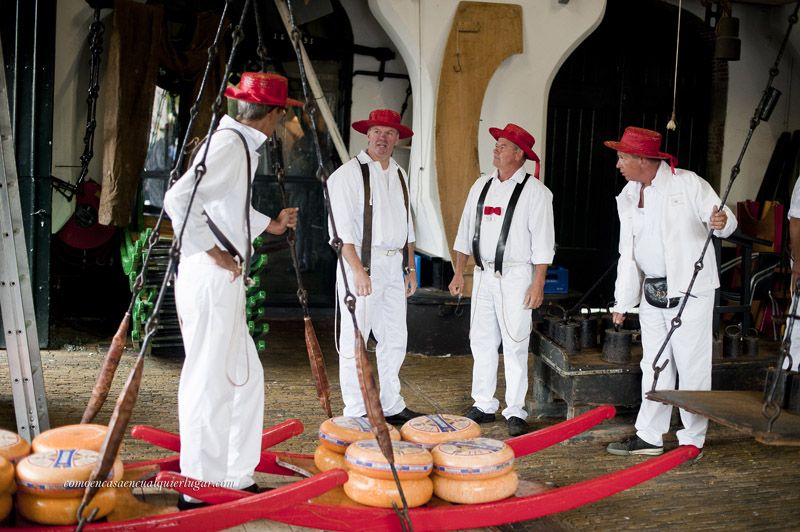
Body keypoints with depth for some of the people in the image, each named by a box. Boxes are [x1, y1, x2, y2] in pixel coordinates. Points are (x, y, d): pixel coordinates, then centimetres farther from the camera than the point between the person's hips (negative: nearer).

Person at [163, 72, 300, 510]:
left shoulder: (241, 144, 16)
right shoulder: (229, 143, -14)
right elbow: (178, 200, -23)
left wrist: (270, 224, 30)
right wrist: (213, 252, -18)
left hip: (223, 281, 10)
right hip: (210, 279, -10)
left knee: (246, 376, 15)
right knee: (209, 383, -4)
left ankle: (234, 478, 24)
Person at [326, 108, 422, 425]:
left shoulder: (399, 176, 15)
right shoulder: (349, 173, -7)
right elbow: (343, 227, -15)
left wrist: (410, 268, 17)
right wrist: (358, 269, -21)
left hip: (394, 267, 7)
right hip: (362, 263, -7)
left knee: (395, 339, 12)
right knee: (355, 340, -3)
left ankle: (391, 406, 24)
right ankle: (355, 412, 5)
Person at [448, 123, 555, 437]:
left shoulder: (535, 191, -6)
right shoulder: (482, 186, 11)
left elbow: (543, 242, -9)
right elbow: (466, 231, 16)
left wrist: (538, 284, -13)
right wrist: (459, 273, 12)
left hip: (515, 276, -6)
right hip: (483, 274, 6)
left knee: (514, 345, -3)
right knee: (481, 341, 9)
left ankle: (515, 412, 5)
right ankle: (484, 406, 20)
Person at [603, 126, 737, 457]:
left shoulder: (687, 184, -8)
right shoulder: (628, 197, 11)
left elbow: (725, 221, -6)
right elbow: (627, 254, 14)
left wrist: (722, 223, -32)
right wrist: (622, 302, 14)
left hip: (690, 291, -6)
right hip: (651, 293, 6)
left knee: (692, 367, -1)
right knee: (654, 367, 12)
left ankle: (692, 440, 10)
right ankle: (649, 437, 21)